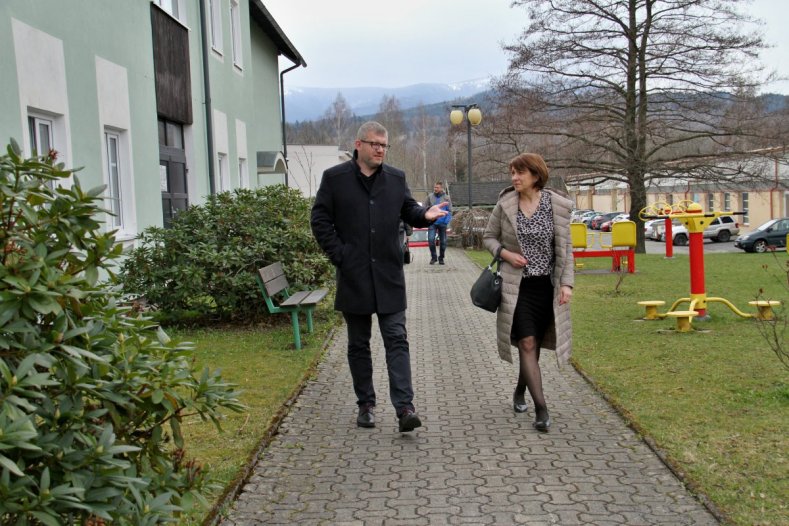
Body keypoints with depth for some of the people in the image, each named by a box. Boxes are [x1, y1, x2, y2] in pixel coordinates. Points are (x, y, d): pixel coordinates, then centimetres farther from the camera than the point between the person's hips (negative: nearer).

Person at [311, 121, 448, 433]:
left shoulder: (396, 178, 10)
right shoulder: (334, 178, 1)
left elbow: (408, 211, 12)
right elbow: (320, 220, 1)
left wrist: (425, 215, -11)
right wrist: (339, 255, -8)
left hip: (389, 275, 1)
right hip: (353, 276, -1)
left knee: (397, 340, -5)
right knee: (358, 345, 9)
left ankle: (404, 407, -7)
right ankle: (365, 405, 20)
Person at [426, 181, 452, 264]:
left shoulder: (446, 198, 1)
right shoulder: (430, 197, 3)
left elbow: (449, 211, 3)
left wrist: (447, 221, -10)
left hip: (442, 223, 0)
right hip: (432, 223, 0)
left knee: (443, 242, 6)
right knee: (431, 239, -14)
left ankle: (441, 258, 21)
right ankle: (433, 257, 1)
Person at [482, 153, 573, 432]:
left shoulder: (557, 205, -3)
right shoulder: (505, 204, -2)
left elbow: (565, 248, 0)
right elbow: (489, 237, 10)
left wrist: (567, 283, -7)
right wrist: (504, 253, -10)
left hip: (546, 286, 1)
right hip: (516, 285, -1)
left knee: (533, 344, 13)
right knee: (527, 344, -8)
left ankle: (520, 392, 36)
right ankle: (541, 408, -7)